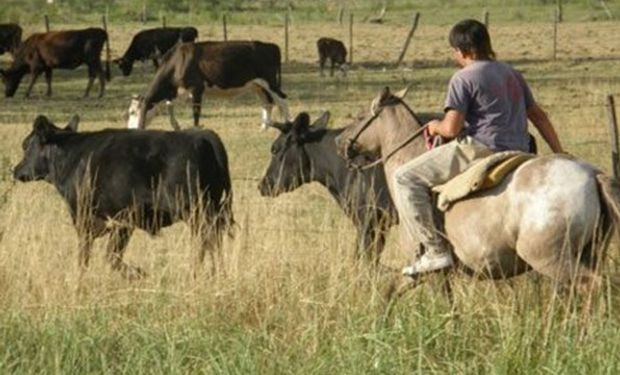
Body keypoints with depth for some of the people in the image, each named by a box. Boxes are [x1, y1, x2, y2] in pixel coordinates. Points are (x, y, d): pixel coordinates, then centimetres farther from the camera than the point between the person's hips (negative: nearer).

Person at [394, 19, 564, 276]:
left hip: (479, 149, -8)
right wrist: (560, 155, 28)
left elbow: (451, 128, -13)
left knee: (405, 178, -4)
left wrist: (436, 126, 11)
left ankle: (435, 250, -13)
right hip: (519, 153, 8)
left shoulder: (463, 78, -6)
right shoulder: (511, 74, 19)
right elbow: (538, 116, 24)